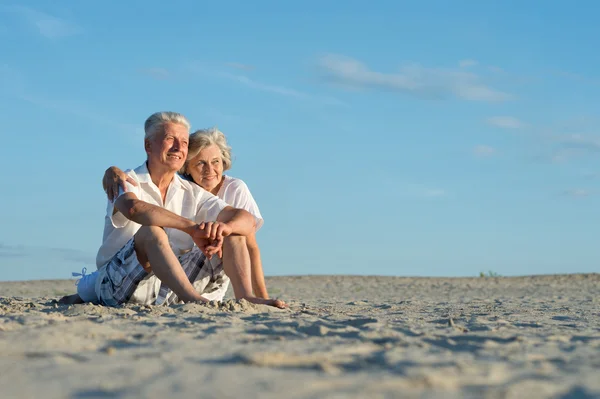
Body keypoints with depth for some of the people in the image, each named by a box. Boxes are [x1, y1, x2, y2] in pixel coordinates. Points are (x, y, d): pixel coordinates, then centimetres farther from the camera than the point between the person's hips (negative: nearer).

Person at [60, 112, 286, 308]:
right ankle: (194, 300, -48)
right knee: (151, 230, -34)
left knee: (233, 231, -5)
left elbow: (248, 220, -2)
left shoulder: (191, 193, 10)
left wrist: (222, 228, -26)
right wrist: (192, 227, -39)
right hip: (117, 284, -5)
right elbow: (134, 208, -31)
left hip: (169, 291, 5)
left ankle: (245, 298, -26)